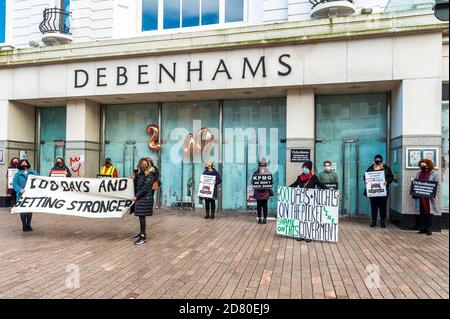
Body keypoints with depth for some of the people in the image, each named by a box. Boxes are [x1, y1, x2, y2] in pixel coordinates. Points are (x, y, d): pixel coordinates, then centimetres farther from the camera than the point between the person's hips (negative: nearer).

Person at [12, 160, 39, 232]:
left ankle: (28, 224, 20)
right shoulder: (18, 174, 2)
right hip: (22, 195, -2)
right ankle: (24, 225, 14)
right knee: (23, 210, 3)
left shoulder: (33, 173, 8)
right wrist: (21, 190, -21)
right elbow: (14, 184, -6)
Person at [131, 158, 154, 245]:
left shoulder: (149, 175, -10)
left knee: (142, 217, -6)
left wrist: (136, 196, -12)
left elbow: (145, 188, -15)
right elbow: (135, 183, 8)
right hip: (139, 198, 7)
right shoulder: (139, 174, 14)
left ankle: (143, 237, 1)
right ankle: (142, 233, 25)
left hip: (145, 198, -7)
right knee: (141, 216, 13)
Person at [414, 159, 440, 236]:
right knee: (422, 213, 8)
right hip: (420, 197, 4)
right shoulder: (419, 173, 13)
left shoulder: (433, 174, -1)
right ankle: (422, 228, 15)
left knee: (429, 213, 1)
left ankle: (428, 229, 8)